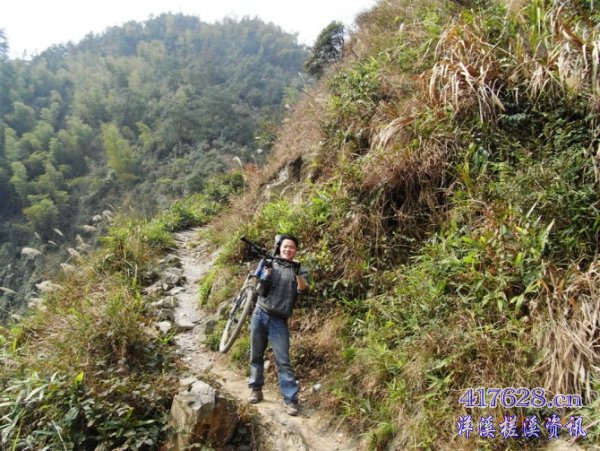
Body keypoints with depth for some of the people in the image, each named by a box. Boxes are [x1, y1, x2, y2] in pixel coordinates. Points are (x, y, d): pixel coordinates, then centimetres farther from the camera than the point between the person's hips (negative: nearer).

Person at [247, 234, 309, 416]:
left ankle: (290, 399, -2)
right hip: (260, 314, 2)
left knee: (283, 361, -6)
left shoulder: (299, 270, 4)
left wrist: (297, 275, -31)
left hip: (279, 320, -2)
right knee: (256, 356, 10)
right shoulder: (271, 265, 8)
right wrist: (266, 274, -15)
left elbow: (303, 291, -13)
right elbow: (262, 291, 2)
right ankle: (256, 390, 24)